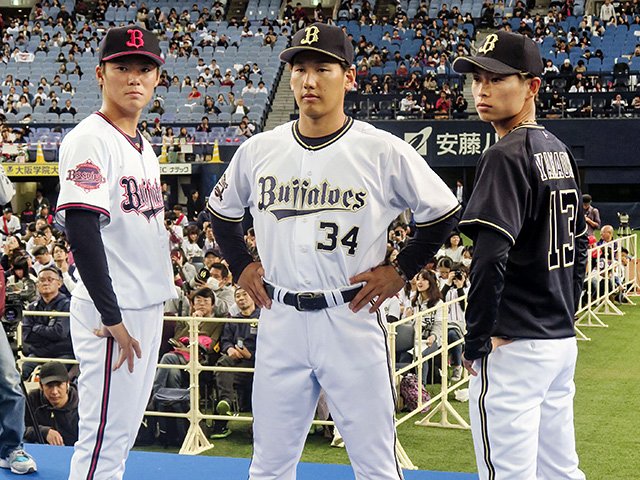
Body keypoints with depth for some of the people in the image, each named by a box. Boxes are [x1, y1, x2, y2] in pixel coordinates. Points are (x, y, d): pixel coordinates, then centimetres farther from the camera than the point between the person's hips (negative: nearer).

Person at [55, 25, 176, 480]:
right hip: (112, 313, -9)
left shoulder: (144, 146, 14)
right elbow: (81, 229, -21)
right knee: (104, 434, -6)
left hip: (148, 309, 9)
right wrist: (112, 317, -23)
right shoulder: (89, 140, -13)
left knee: (123, 431, 15)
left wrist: (158, 298, 16)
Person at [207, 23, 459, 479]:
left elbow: (443, 211, 3)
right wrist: (242, 265, 12)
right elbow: (221, 209, 22)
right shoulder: (259, 149, 4)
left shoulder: (384, 151, -6)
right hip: (280, 320, 3)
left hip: (353, 318, -3)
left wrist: (401, 270, -1)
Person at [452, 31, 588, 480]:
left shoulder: (506, 157, -14)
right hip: (563, 342, 9)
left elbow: (491, 258, -23)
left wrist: (475, 342, -15)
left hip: (515, 346, -9)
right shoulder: (561, 153, 13)